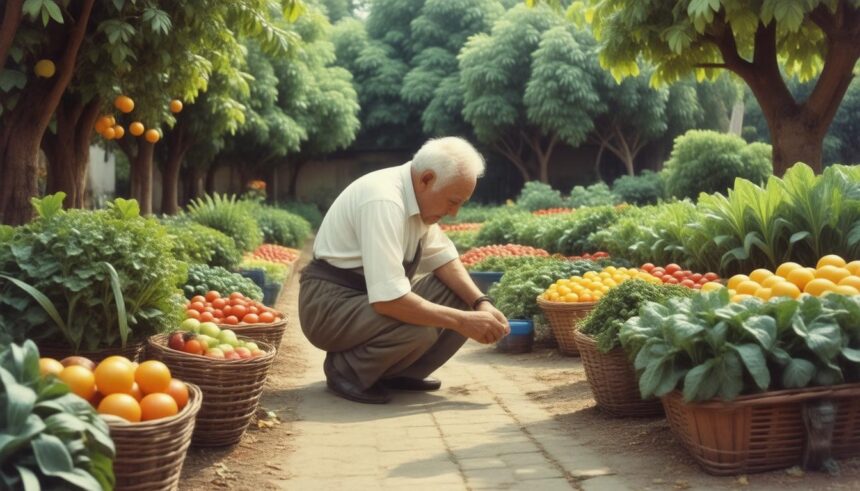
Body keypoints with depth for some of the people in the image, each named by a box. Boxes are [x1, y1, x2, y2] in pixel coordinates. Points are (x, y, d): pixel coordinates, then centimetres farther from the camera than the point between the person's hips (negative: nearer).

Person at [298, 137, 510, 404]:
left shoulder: (419, 195, -1)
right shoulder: (384, 202, -28)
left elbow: (443, 257, 8)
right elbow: (388, 300, -34)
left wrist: (481, 302, -9)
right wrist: (463, 322, -27)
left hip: (374, 296, 9)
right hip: (331, 305, -9)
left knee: (461, 300, -5)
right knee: (420, 329, -32)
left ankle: (397, 371, 8)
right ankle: (345, 369, -5)